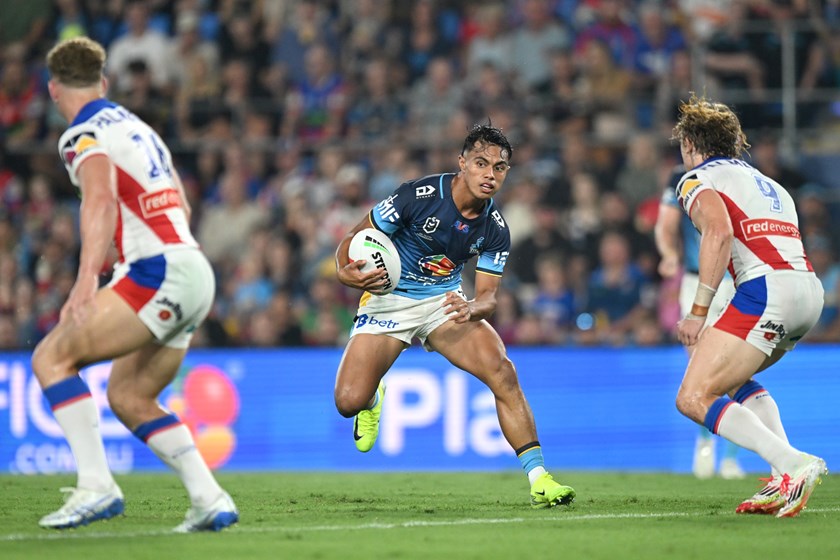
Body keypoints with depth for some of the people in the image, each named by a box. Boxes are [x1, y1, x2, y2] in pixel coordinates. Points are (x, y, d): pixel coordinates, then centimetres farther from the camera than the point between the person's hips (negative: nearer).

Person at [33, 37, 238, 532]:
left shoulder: (83, 135, -4)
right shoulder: (135, 125, 24)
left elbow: (101, 199, -24)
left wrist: (86, 281, -34)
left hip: (161, 270, -9)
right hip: (196, 272, 9)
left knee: (52, 357, -6)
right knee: (128, 397, 17)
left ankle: (96, 486, -16)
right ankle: (211, 501, 8)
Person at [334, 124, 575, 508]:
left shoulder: (495, 229, -9)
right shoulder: (417, 195, -21)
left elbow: (488, 295, -7)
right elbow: (353, 240, -12)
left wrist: (472, 308, -32)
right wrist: (346, 273, -34)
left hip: (446, 302, 2)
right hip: (388, 300, -2)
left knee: (502, 372, -23)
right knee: (349, 402, -17)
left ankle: (538, 478, -20)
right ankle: (374, 395, 24)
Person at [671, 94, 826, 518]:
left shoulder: (697, 180, 7)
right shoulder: (766, 183, 31)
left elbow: (719, 231, -13)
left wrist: (698, 311, -14)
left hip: (766, 288, -8)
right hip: (810, 289, 8)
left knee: (694, 399, -7)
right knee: (732, 377, 29)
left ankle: (793, 465, -25)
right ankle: (787, 480, 10)